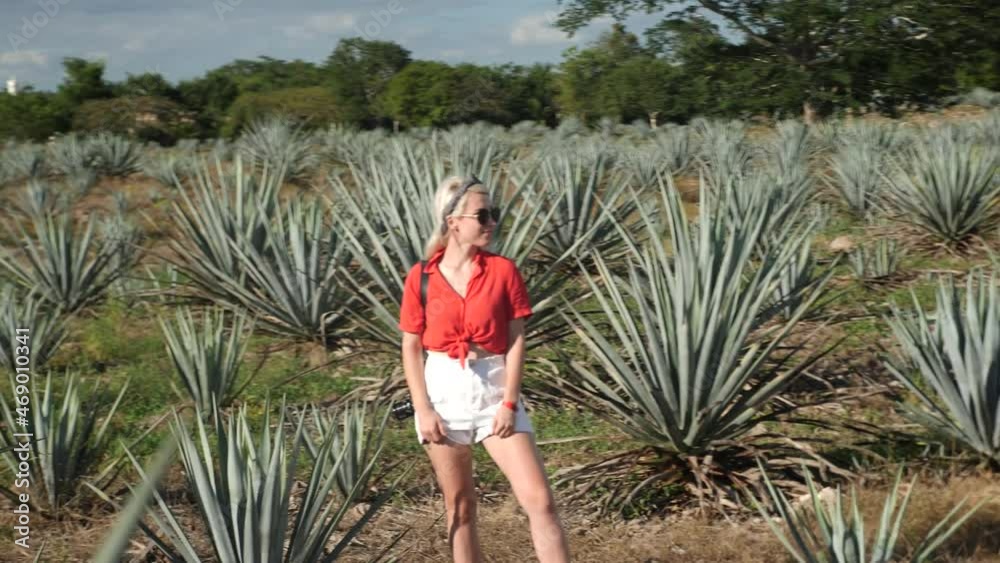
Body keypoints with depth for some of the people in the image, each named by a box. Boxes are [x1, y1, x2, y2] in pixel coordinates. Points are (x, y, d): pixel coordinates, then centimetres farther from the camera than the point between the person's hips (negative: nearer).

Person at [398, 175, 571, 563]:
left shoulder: (503, 270, -3)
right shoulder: (421, 277, -4)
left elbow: (516, 340, -3)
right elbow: (411, 348, 0)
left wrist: (509, 402, -10)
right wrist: (423, 409, -7)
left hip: (494, 391, 0)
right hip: (444, 393, 0)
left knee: (539, 499, -7)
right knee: (459, 506, 10)